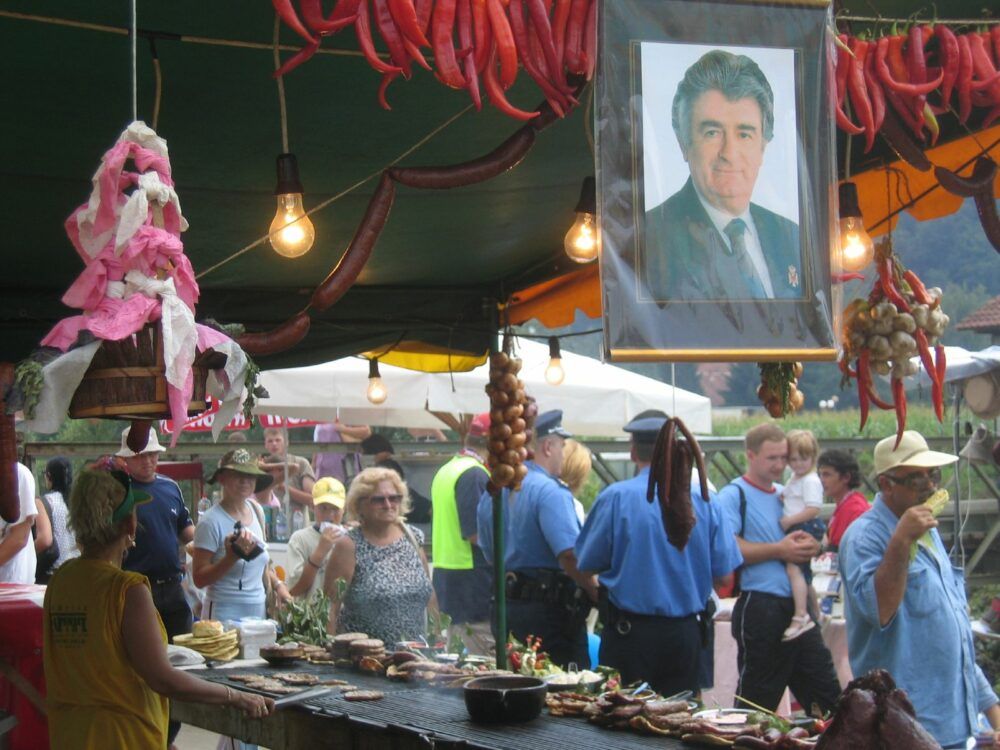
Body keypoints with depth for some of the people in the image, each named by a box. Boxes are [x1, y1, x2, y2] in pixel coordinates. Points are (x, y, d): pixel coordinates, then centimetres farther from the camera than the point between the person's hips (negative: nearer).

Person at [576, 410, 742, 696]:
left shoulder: (615, 497, -10)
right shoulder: (702, 498, -2)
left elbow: (587, 564, -3)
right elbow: (724, 573, 1)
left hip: (630, 632, -2)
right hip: (686, 632, 3)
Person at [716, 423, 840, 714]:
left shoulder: (786, 494, 18)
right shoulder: (734, 495, -5)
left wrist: (810, 546, 2)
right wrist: (779, 550, -16)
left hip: (798, 608, 7)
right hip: (760, 609, -7)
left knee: (829, 698, 8)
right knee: (757, 702, 1)